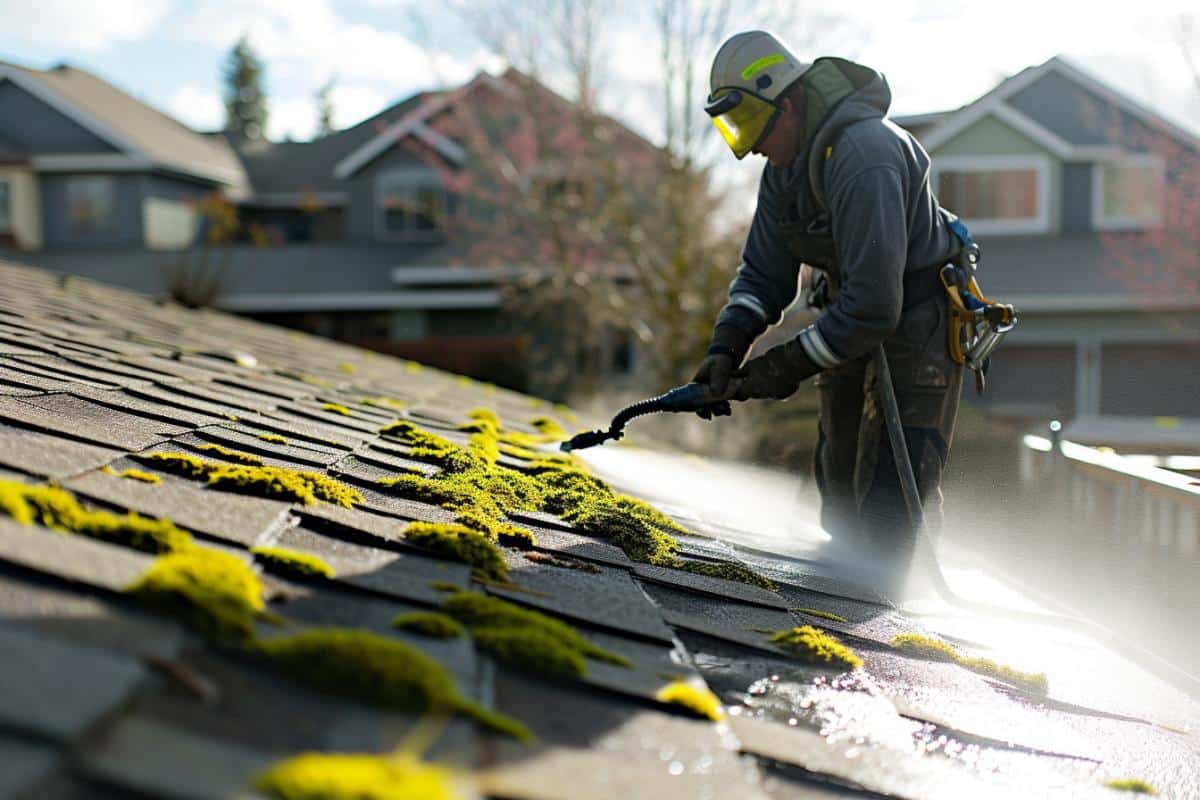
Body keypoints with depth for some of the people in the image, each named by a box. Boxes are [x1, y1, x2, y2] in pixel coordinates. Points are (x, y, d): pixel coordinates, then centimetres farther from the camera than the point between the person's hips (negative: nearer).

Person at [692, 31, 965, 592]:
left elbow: (874, 306, -33)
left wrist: (791, 365, -24)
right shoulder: (784, 167, 0)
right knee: (841, 497, 16)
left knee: (892, 507, -11)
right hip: (852, 329, 9)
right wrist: (726, 347, -13)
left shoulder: (863, 156, -30)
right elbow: (763, 274, 3)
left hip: (917, 330, -9)